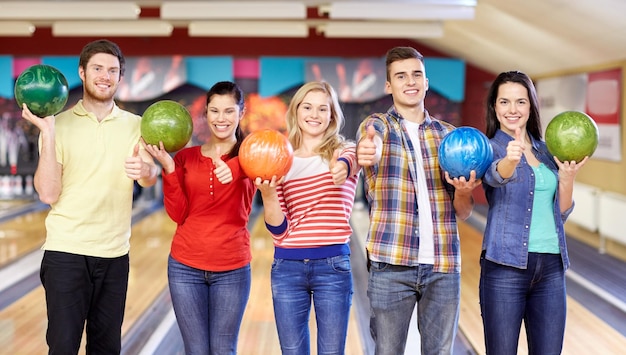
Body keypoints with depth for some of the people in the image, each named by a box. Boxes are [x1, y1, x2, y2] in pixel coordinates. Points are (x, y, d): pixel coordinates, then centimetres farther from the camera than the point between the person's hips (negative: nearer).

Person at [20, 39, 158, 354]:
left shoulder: (134, 125, 7)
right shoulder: (60, 124, -2)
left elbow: (151, 178, -9)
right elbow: (48, 194, -10)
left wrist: (146, 169, -32)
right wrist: (47, 133, -17)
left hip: (115, 253, 3)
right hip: (65, 250, -3)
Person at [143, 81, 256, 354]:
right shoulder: (186, 157, 5)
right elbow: (178, 214, -1)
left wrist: (230, 169, -50)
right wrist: (168, 168, -14)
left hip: (232, 269, -2)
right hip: (185, 266, 2)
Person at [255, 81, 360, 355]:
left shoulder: (344, 151, 3)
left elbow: (348, 161, -26)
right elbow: (278, 230, 1)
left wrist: (342, 168, -51)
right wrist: (268, 194, -18)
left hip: (333, 267, -2)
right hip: (287, 268, 2)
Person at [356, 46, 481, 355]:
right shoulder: (376, 125, 2)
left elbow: (463, 213, 12)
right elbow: (370, 148, -25)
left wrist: (463, 192, -12)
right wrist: (366, 155, -49)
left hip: (443, 265, 3)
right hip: (391, 263, -3)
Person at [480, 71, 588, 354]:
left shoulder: (546, 150, 14)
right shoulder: (489, 148, -2)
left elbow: (561, 213, 14)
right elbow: (496, 175, -26)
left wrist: (567, 178, -4)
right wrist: (511, 159, -49)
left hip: (551, 267, 5)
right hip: (506, 265, -5)